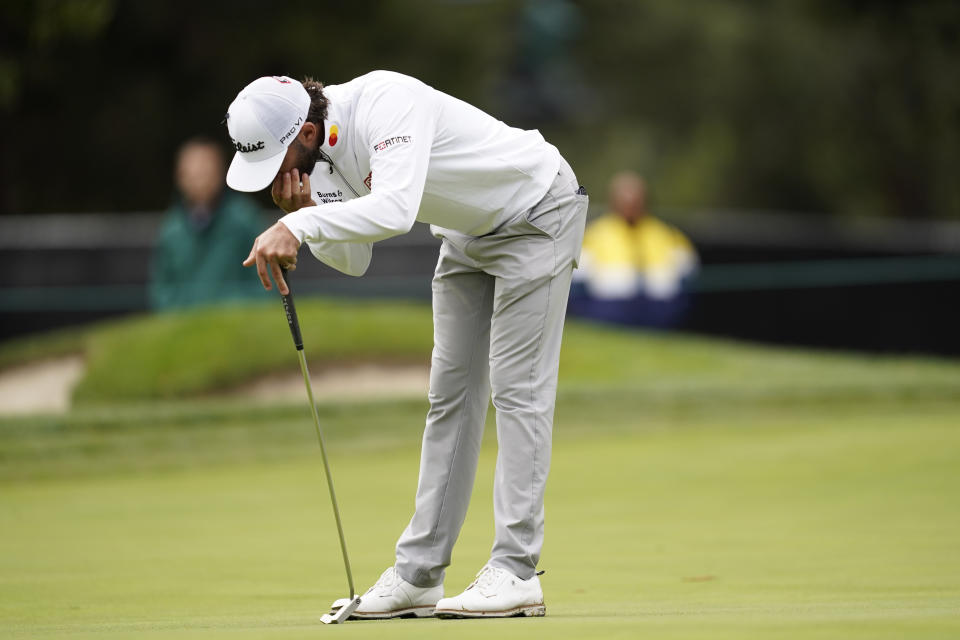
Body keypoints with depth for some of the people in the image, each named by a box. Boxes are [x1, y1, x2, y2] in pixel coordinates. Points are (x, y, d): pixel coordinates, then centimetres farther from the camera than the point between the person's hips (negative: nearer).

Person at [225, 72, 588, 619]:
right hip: (470, 232, 9)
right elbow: (353, 261, -3)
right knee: (450, 393, 7)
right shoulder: (319, 151, -8)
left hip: (538, 213, -9)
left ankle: (516, 574, -13)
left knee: (517, 388, -13)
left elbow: (395, 209, -50)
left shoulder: (387, 104, -35)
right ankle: (419, 576, 8)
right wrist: (303, 213, -21)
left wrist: (297, 226, -55)